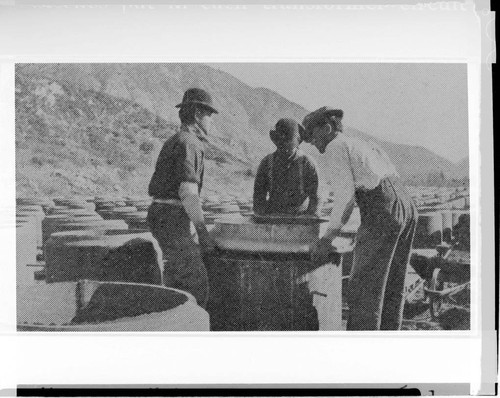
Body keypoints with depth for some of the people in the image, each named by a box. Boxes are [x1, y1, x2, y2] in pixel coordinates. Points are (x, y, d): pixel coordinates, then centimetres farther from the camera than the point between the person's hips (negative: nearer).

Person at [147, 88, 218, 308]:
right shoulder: (188, 143, -13)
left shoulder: (174, 141, 19)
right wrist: (202, 230, -20)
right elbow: (187, 192, -22)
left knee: (176, 279, 15)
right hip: (172, 219, -10)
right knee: (196, 282, -10)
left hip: (161, 216, 10)